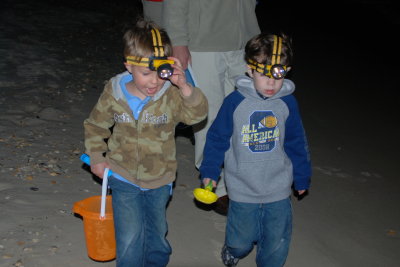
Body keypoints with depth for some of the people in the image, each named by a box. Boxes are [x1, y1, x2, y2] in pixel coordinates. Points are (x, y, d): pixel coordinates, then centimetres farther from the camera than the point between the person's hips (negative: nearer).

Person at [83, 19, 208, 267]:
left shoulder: (171, 95, -15)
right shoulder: (114, 94, -11)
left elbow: (197, 114, -29)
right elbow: (95, 126, 4)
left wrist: (184, 87, -44)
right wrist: (96, 158, -3)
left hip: (159, 181, 1)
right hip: (124, 179, -1)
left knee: (156, 233, 21)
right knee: (130, 238, -6)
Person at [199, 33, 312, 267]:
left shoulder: (288, 103, -5)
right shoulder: (235, 102, -12)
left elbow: (297, 143, 7)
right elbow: (217, 138, -2)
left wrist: (302, 177, 14)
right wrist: (210, 171, 2)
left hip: (278, 189, 2)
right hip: (242, 188, -1)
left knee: (278, 242, 10)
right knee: (241, 239, 12)